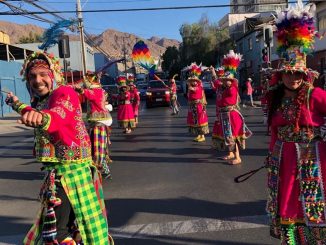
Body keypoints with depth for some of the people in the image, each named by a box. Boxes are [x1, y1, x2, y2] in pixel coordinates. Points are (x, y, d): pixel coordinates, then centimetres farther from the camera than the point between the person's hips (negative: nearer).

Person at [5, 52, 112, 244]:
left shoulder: (64, 93, -16)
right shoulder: (42, 100, 10)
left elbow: (59, 113, -41)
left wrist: (42, 117, -62)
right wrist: (18, 105, 49)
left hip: (70, 171, -9)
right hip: (56, 171, 9)